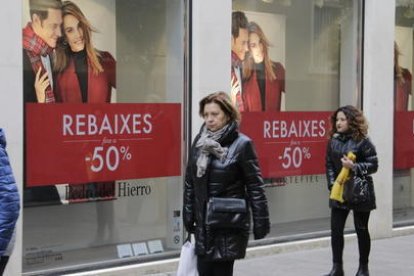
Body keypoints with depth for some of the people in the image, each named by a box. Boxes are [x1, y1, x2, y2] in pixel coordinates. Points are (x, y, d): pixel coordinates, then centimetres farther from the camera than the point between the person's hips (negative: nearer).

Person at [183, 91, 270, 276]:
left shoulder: (241, 144, -9)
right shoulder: (199, 142, 6)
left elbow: (255, 187, -8)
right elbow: (190, 182, 13)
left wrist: (261, 223, -10)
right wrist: (188, 216, 11)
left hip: (230, 224, -5)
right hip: (203, 223, 5)